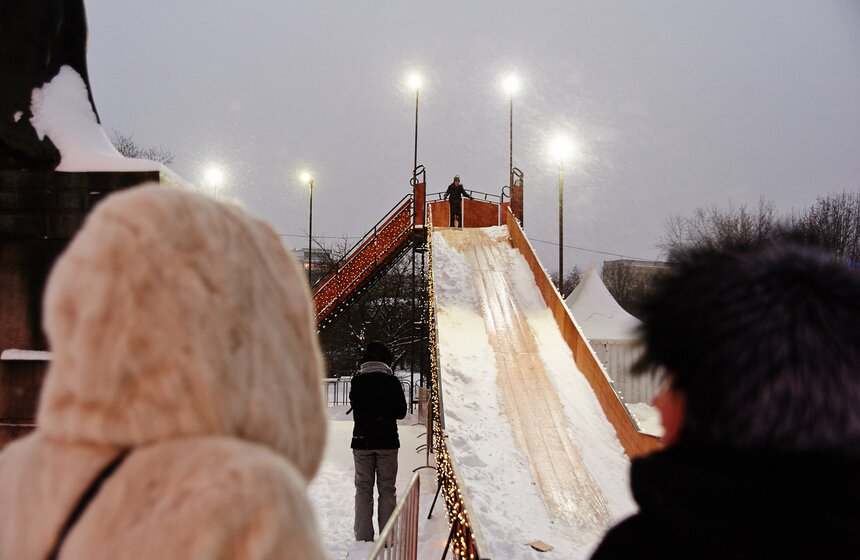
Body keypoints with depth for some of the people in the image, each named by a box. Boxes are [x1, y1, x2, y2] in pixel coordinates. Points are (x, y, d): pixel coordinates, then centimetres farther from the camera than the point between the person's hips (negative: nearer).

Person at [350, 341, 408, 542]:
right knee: (387, 490, 6)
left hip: (362, 442, 1)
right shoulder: (392, 381, -6)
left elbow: (355, 408, 5)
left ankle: (363, 538, 6)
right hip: (387, 442, -1)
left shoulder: (357, 381, -3)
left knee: (363, 490, 8)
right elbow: (401, 412, 0)